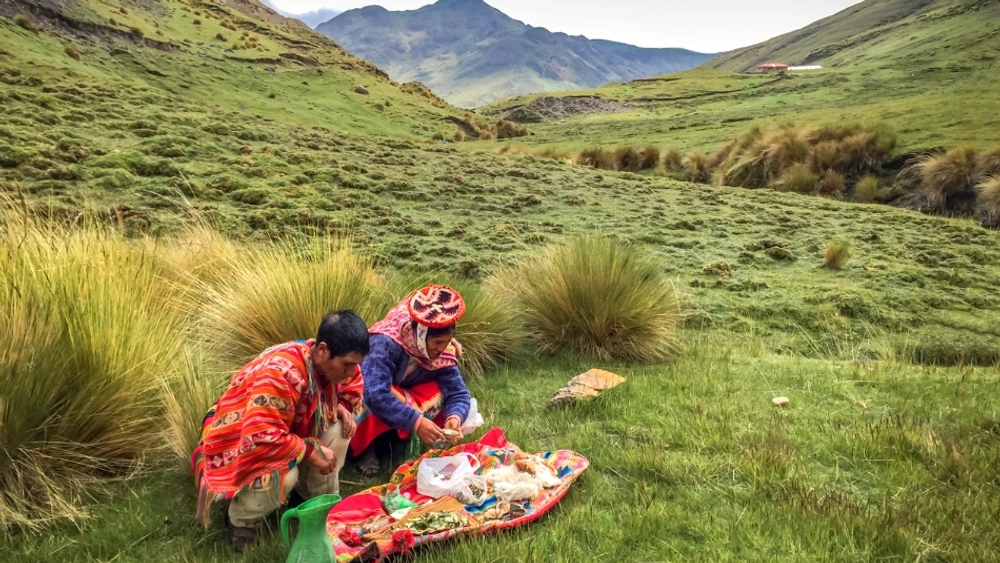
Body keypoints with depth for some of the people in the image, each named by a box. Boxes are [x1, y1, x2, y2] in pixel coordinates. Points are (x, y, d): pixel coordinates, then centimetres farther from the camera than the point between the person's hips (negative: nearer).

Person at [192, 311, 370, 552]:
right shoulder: (281, 374, -39)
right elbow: (261, 438, -44)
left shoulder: (331, 361, -13)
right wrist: (311, 451, -31)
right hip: (240, 443, -7)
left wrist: (342, 406, -11)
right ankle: (241, 520, -3)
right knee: (283, 474, -35)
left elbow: (352, 383, 10)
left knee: (338, 428, -12)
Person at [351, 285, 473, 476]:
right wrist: (415, 421, -49)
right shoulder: (386, 343, -37)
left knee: (441, 394, -22)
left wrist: (455, 417, -40)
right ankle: (365, 447, -10)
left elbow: (458, 393, -19)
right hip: (362, 397, -4)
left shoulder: (444, 352, -19)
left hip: (405, 397, 5)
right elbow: (376, 395, -45)